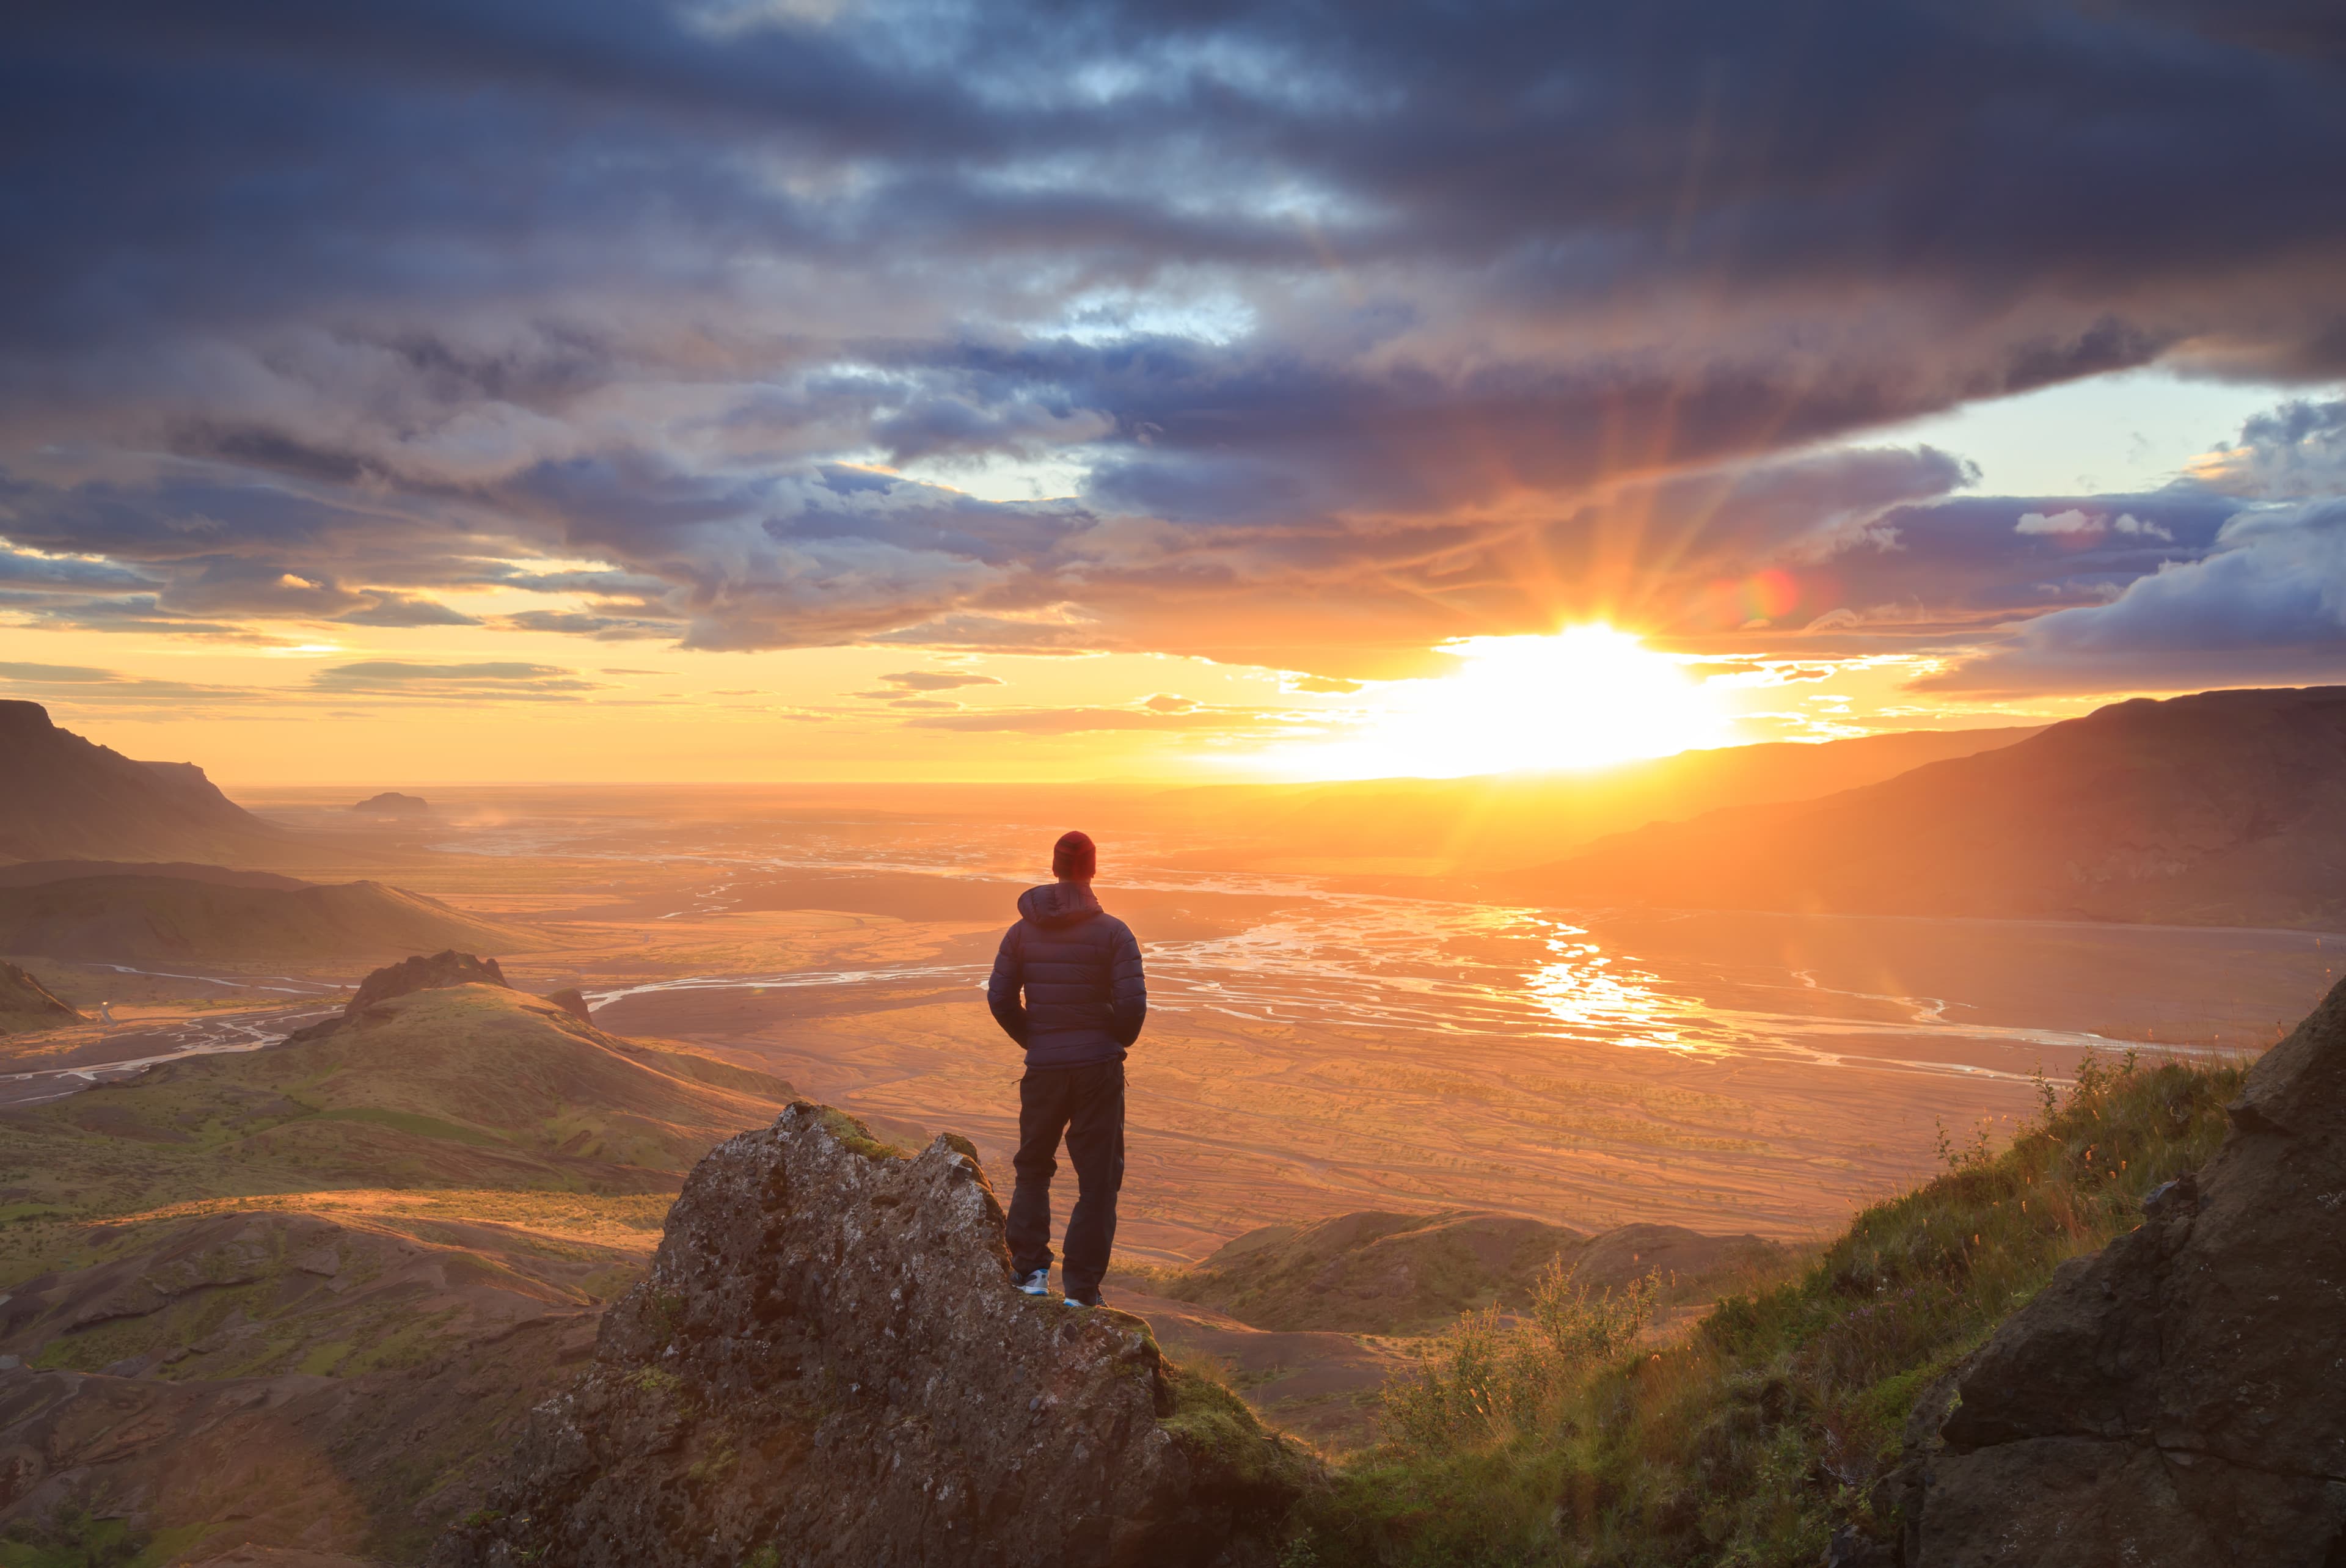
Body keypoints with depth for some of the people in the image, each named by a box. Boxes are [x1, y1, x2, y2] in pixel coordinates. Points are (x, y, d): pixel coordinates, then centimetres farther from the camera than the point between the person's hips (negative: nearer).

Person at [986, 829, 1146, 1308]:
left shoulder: (1022, 931, 0)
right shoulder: (1112, 932, -10)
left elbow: (1000, 998, 1)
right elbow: (1133, 1003, -13)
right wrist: (1118, 1042, 7)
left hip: (1042, 1067, 2)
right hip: (1099, 1068, -2)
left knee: (1033, 1169, 22)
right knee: (1097, 1179, 8)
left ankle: (1031, 1271, 15)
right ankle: (1081, 1289, 8)